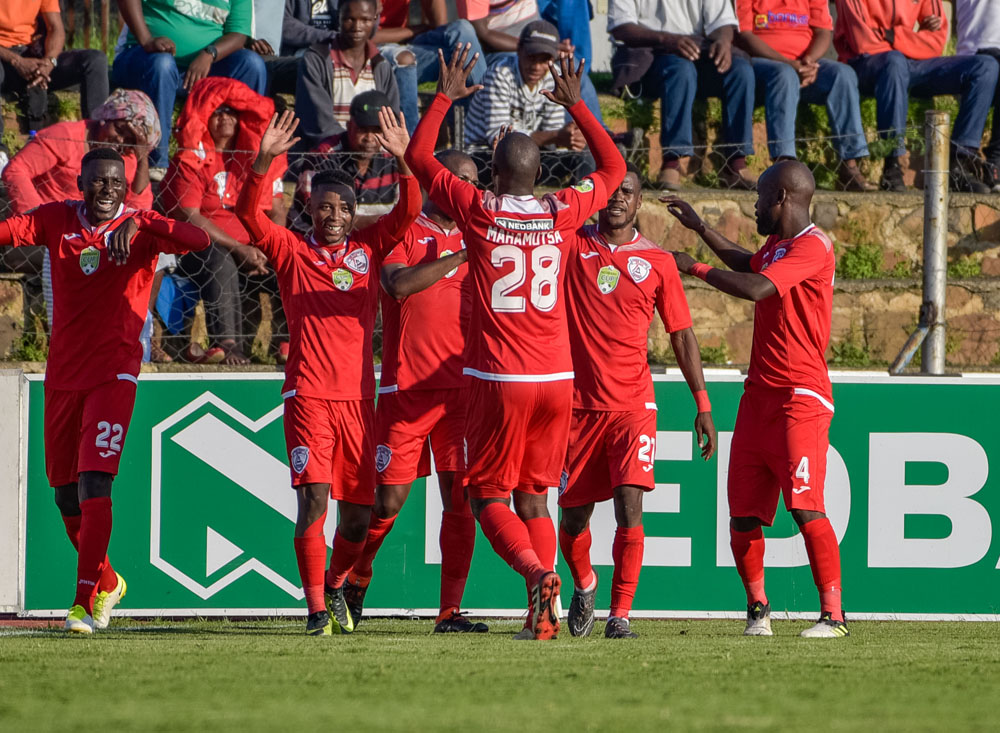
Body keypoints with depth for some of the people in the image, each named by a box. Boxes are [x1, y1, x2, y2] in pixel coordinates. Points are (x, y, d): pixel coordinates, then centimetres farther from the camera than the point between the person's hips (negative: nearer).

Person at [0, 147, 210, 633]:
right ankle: (107, 583, 33)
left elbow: (198, 240, -21)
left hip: (113, 373, -4)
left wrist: (137, 225, -34)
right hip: (63, 371, 4)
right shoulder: (57, 220, 4)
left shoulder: (140, 227, -4)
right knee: (65, 492, 11)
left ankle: (85, 601, -16)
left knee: (94, 483, -16)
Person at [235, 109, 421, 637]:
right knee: (314, 499, -15)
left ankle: (335, 588, 31)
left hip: (359, 396, 3)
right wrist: (264, 161, -22)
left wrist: (403, 161, -15)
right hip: (308, 394, -3)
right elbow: (247, 213, -7)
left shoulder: (368, 250, 13)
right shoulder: (292, 253, 6)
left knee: (358, 513, 5)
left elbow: (408, 211, 2)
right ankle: (316, 608, -7)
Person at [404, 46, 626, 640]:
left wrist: (445, 98, 17)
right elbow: (613, 168, 20)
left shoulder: (479, 210, -6)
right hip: (557, 377, 3)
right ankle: (544, 616, 2)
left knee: (488, 494, 6)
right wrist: (577, 106, 23)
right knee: (534, 497, 12)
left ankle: (538, 573, -20)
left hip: (499, 380, -3)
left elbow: (418, 156, 8)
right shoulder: (562, 212, 1)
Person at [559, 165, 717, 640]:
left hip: (633, 405, -1)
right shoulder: (572, 244, 4)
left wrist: (703, 405, 6)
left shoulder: (657, 262, 5)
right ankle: (584, 585, 37)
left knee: (629, 506, -16)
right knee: (573, 516, 8)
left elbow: (682, 335, 10)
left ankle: (621, 614, -12)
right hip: (579, 402, 1)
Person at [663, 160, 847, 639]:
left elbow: (757, 288, -25)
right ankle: (757, 608, 17)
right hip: (759, 397, 9)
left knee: (805, 507, -16)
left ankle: (833, 614, -14)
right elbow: (748, 264, 43)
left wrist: (696, 268, -13)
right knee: (744, 513, 5)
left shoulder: (812, 246, -12)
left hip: (801, 397, -9)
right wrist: (700, 228, 43)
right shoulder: (776, 244, 18)